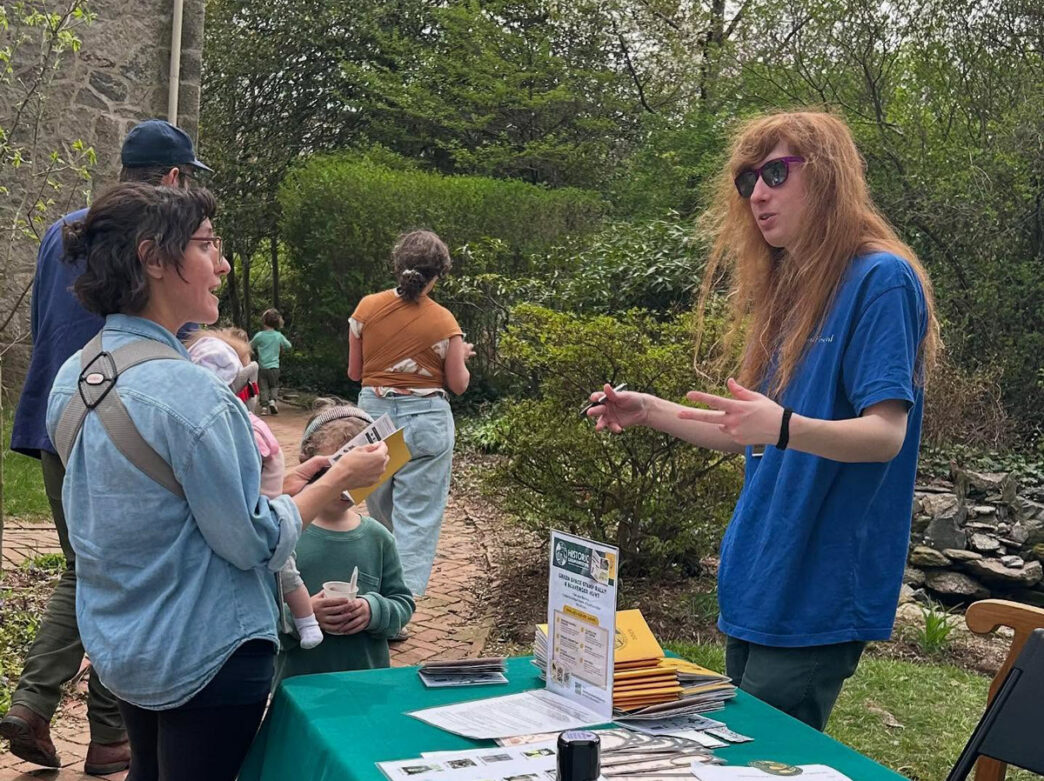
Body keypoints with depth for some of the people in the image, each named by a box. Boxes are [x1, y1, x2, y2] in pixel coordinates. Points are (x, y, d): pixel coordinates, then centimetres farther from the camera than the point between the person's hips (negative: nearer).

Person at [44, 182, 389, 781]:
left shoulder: (74, 376, 0)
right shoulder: (188, 390, -26)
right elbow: (254, 544, -19)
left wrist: (278, 487, 9)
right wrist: (339, 480, -6)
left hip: (117, 647, 8)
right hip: (205, 658, -8)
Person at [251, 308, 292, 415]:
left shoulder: (259, 335, -8)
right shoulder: (279, 336, -2)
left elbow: (250, 346, 6)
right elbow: (289, 346, 13)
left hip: (262, 367, -1)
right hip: (274, 366, 1)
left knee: (264, 387, 7)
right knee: (274, 386, 16)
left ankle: (264, 406, -1)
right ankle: (273, 400, -7)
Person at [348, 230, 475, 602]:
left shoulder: (367, 308, -2)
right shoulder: (443, 322, -9)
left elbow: (354, 372, 5)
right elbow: (458, 384, -2)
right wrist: (461, 357, 17)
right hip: (425, 420, -3)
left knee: (380, 512, 19)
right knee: (416, 519, 2)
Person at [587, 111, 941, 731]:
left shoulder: (881, 279, -11)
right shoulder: (788, 291, 14)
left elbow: (885, 434, -19)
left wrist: (783, 426, -36)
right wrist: (653, 413, 11)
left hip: (819, 592, -8)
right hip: (756, 581, 8)